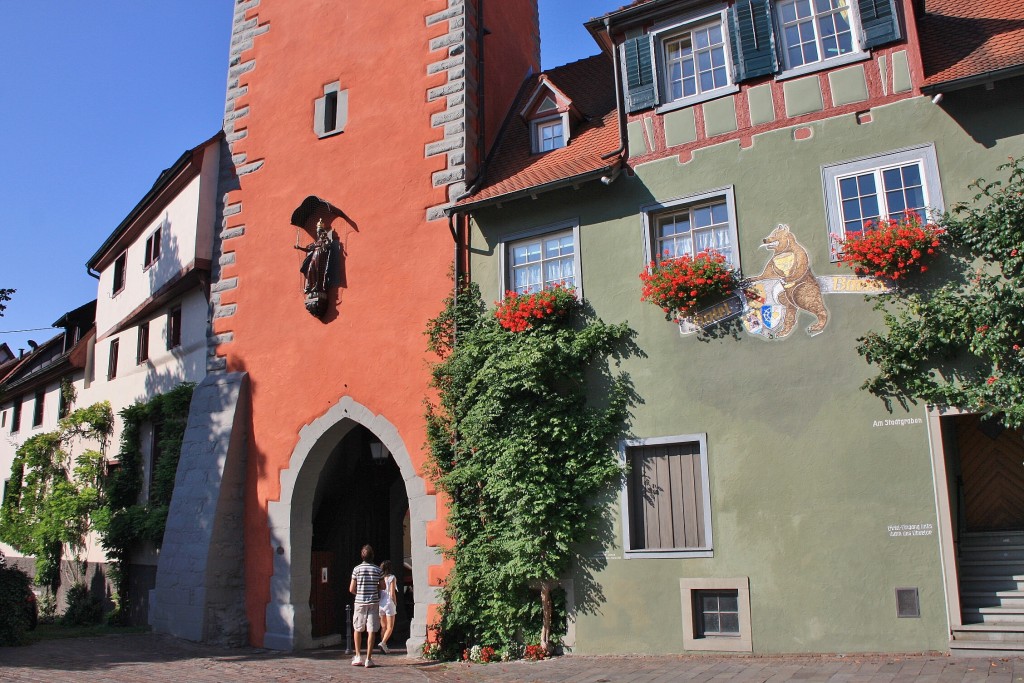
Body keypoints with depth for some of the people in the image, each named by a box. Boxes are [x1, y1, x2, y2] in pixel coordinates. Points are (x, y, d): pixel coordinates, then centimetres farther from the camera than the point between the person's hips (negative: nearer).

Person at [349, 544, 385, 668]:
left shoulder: (357, 569, -5)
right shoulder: (377, 569, -1)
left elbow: (351, 589, -3)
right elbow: (383, 587, 6)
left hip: (360, 602, 0)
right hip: (373, 602, 0)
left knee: (358, 630, 16)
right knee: (371, 631, 2)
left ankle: (358, 657, 12)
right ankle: (368, 659, 0)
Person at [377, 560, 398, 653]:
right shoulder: (391, 577, -9)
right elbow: (392, 594, -12)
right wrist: (395, 604, 2)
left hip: (380, 603, 5)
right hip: (389, 603, -5)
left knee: (383, 626, 14)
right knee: (390, 627, 2)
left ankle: (383, 647, 12)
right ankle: (383, 643, -18)